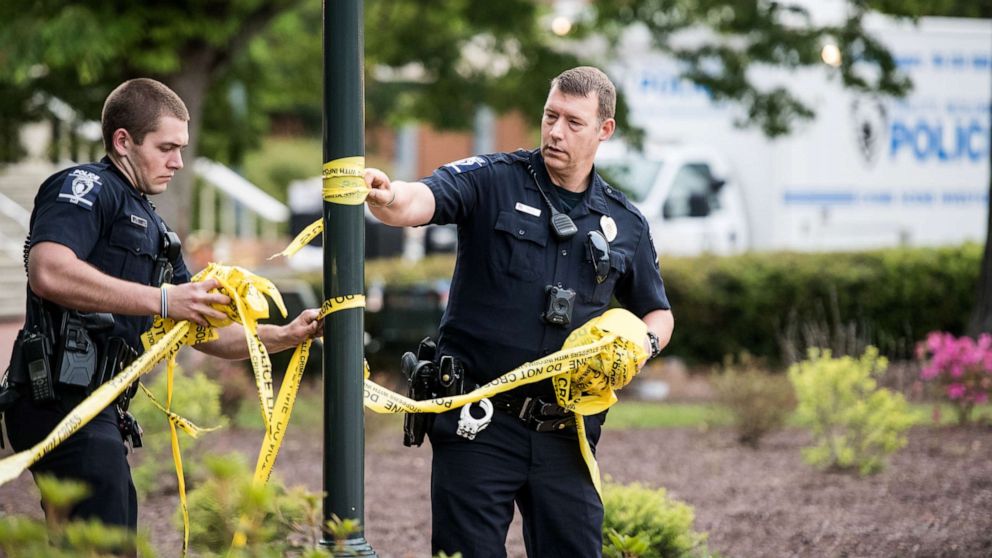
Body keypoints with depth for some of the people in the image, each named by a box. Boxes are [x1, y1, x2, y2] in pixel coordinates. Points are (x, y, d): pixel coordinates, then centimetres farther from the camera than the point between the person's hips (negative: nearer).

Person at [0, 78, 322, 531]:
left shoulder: (152, 228, 26)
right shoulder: (87, 187, -4)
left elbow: (206, 332, 26)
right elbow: (48, 272, -24)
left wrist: (285, 337, 10)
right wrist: (163, 299, -25)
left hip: (98, 409, 10)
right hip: (64, 399, -10)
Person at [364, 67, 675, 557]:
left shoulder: (624, 223, 12)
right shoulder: (492, 181, -1)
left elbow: (658, 312, 24)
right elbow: (421, 200, -20)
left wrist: (645, 343, 0)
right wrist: (387, 197, -44)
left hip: (564, 433, 3)